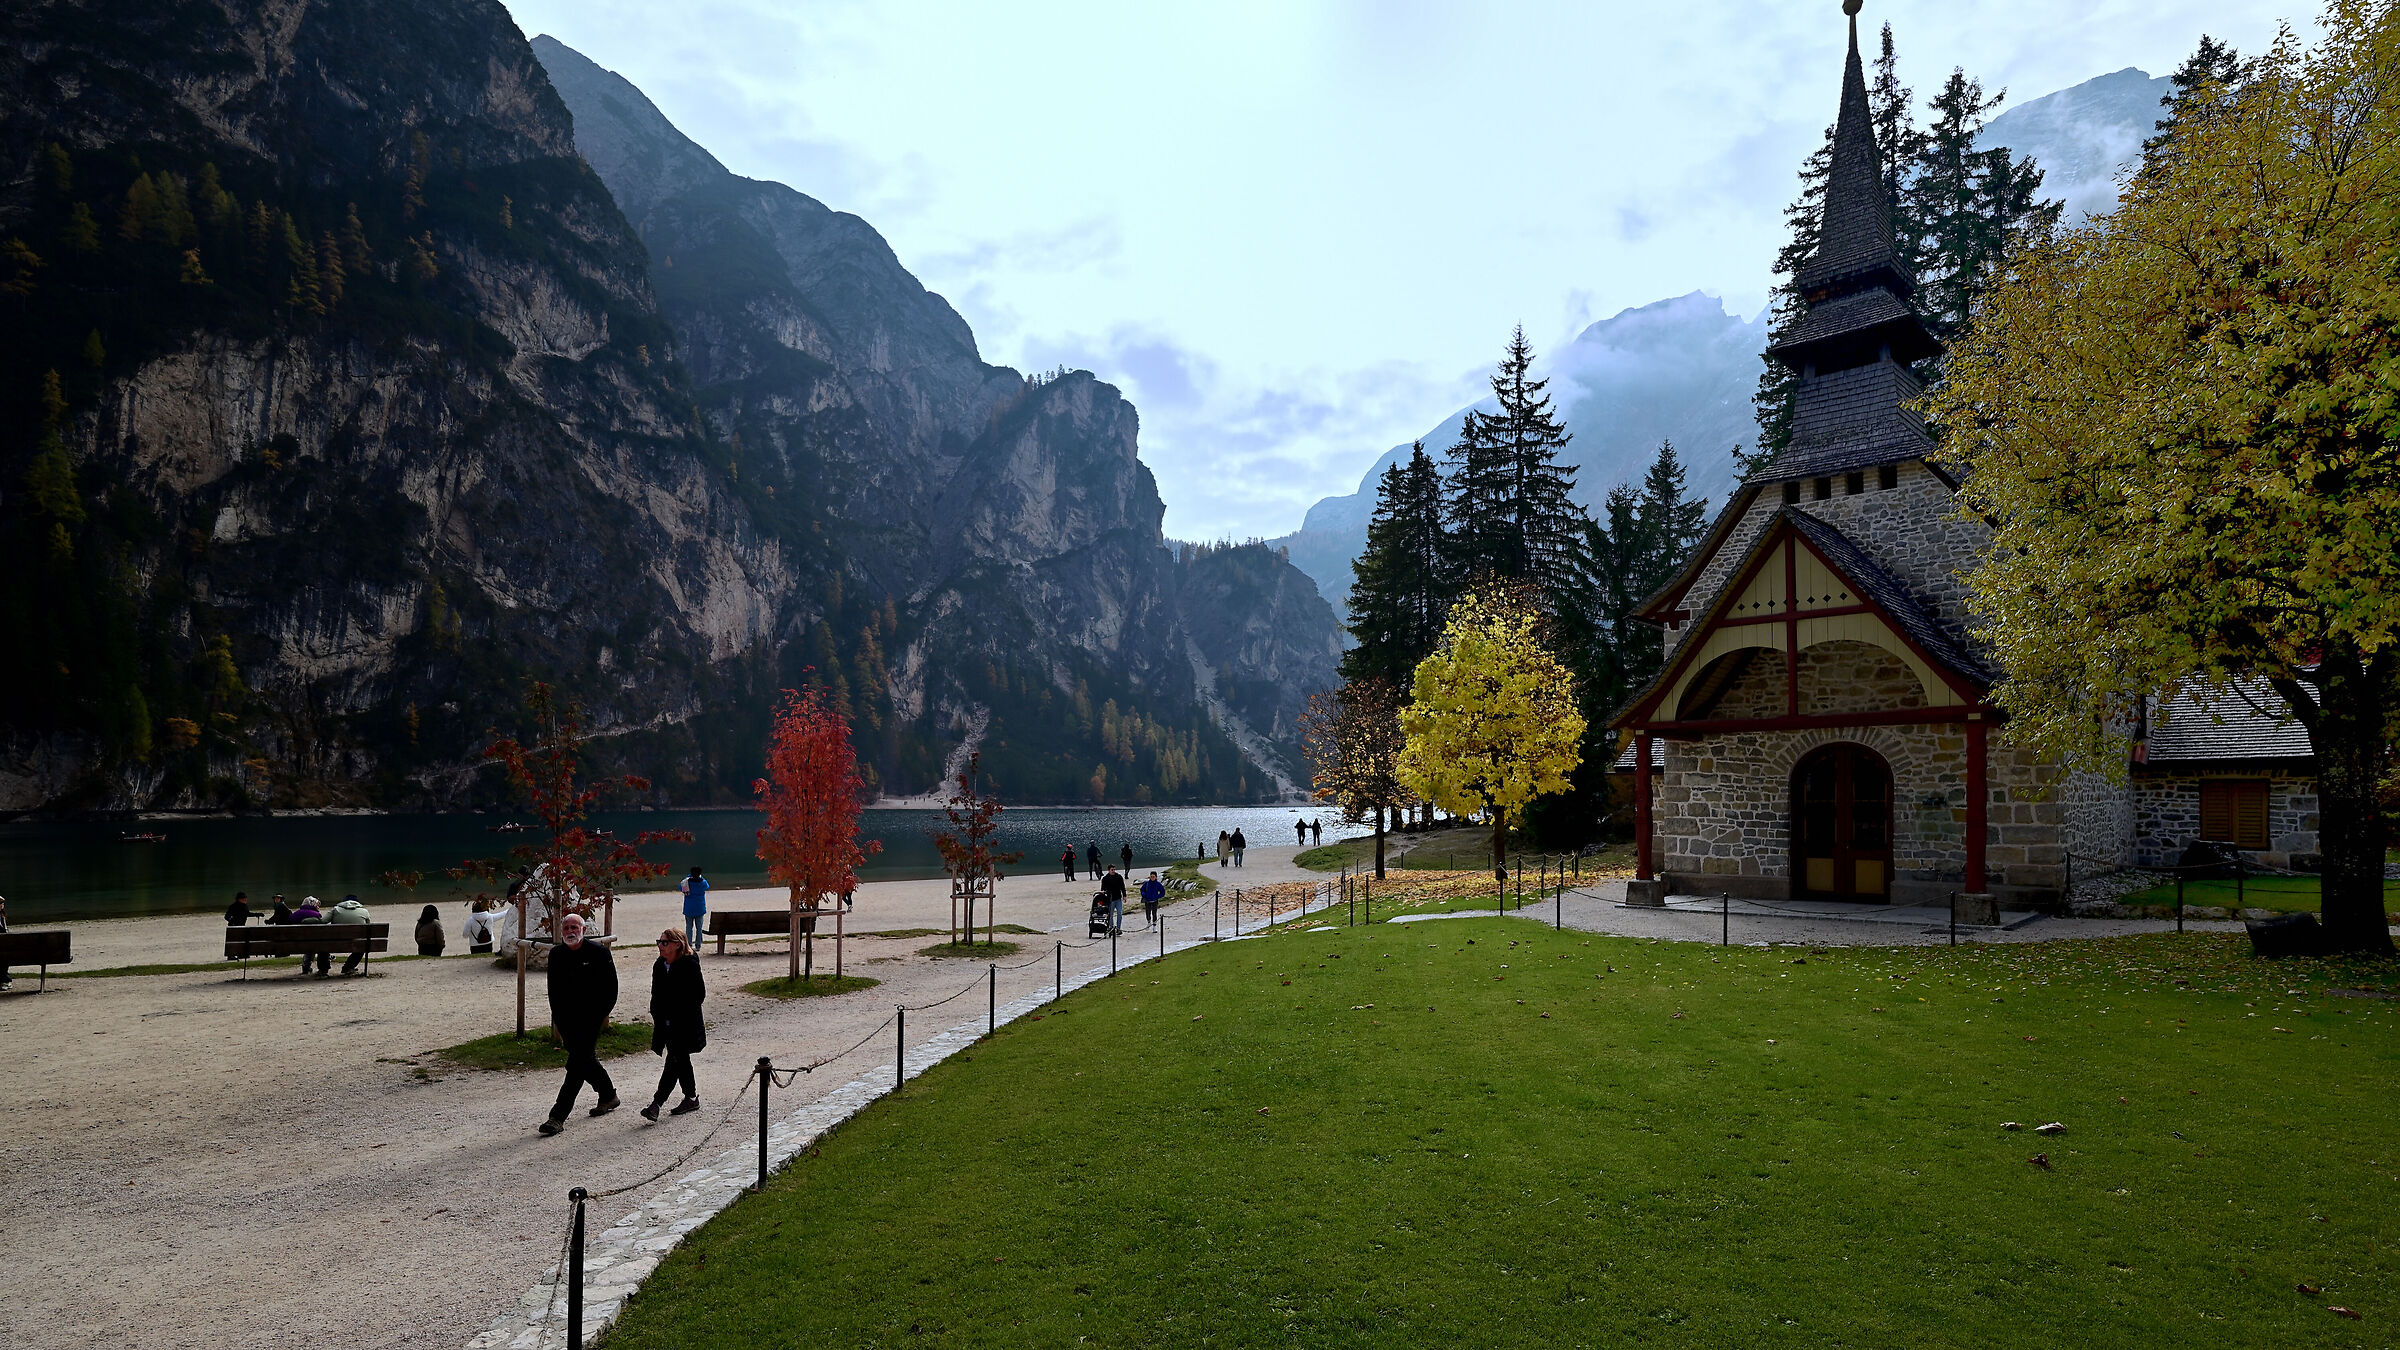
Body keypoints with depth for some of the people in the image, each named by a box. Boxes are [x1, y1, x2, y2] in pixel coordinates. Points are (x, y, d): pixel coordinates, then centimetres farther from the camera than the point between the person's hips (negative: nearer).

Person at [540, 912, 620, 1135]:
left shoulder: (598, 953, -7)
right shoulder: (556, 954, 7)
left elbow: (610, 988, -3)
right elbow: (553, 989, 15)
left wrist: (602, 1015, -8)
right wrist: (557, 1018, 9)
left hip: (590, 1019, -5)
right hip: (566, 1020, 5)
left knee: (576, 1066, -9)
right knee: (585, 1060, 14)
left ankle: (558, 1117, -9)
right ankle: (609, 1097, 34)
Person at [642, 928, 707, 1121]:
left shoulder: (690, 965, -12)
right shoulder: (659, 966, 8)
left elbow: (699, 993, -11)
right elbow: (656, 994, 17)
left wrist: (679, 1012, -12)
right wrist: (657, 1015, 5)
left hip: (684, 1025, -7)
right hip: (666, 1024, 7)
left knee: (675, 1061, -10)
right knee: (681, 1061, 14)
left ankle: (657, 1102, -13)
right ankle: (691, 1098, 25)